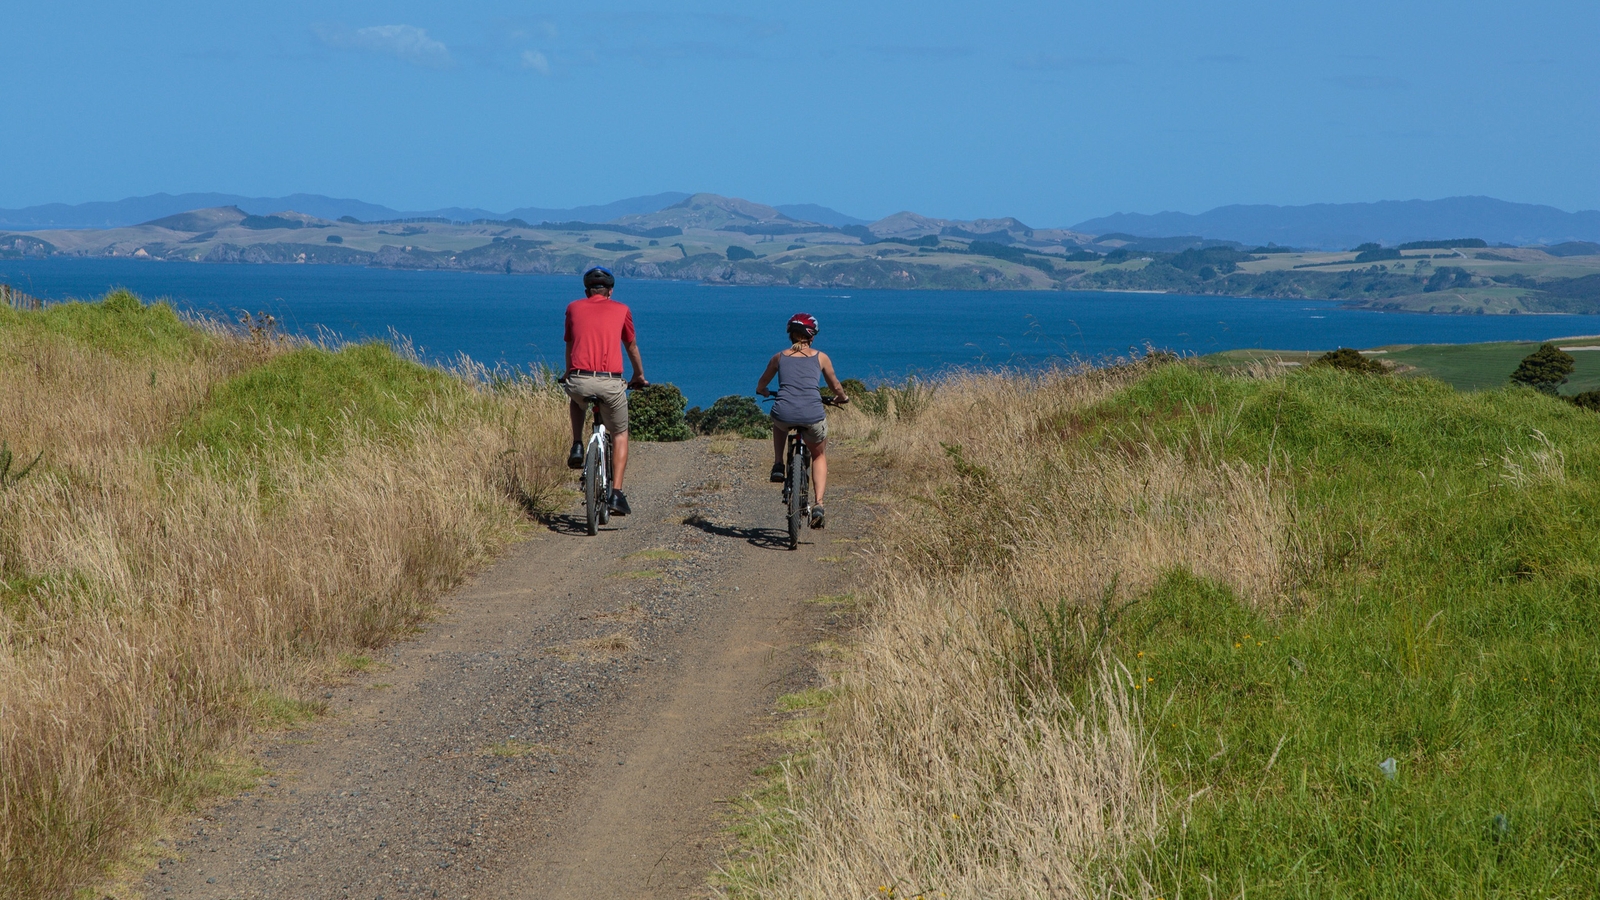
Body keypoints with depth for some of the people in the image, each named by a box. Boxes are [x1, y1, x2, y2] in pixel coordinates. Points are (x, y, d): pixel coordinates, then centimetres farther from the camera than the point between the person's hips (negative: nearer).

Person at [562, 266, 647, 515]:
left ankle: (577, 447, 19)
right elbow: (632, 347, 30)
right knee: (620, 435, 19)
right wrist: (639, 376, 47)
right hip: (610, 382, -1)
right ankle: (616, 493, 6)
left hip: (579, 381, 1)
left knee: (576, 401, 39)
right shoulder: (621, 310, 15)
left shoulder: (574, 308, 17)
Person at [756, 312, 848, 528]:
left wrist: (766, 393, 52)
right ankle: (818, 505, 8)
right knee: (819, 456, 26)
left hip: (785, 415, 1)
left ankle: (778, 465, 23)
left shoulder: (779, 357, 17)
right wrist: (841, 398, 50)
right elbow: (836, 387, 28)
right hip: (813, 416, -1)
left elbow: (760, 387, 29)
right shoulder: (820, 357, 15)